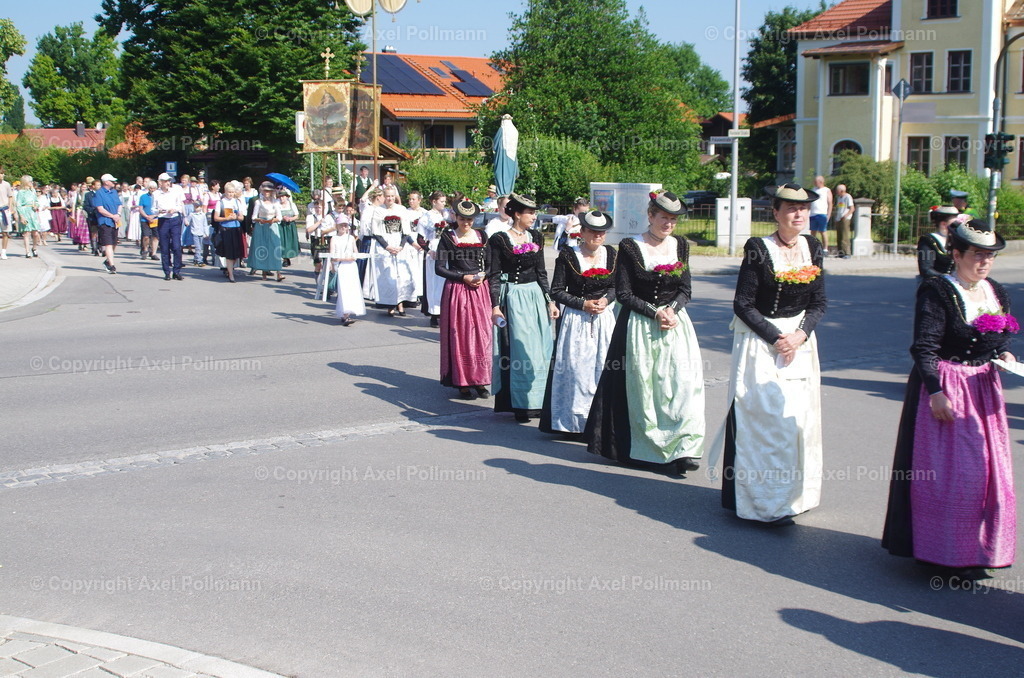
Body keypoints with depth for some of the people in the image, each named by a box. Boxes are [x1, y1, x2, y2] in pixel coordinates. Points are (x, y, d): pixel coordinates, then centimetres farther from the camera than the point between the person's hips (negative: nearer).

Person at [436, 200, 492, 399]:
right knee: (459, 335, -1)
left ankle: (479, 380, 10)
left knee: (482, 334, 1)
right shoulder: (447, 238, -1)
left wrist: (483, 276, -7)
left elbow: (490, 263, 14)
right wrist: (463, 277, -12)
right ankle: (462, 382, 6)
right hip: (457, 291, -3)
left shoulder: (481, 237, 10)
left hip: (480, 290, 3)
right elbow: (439, 268, -4)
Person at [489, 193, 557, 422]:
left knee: (540, 350, 6)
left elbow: (541, 272, 13)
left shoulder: (536, 237, 9)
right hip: (512, 297, -6)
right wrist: (495, 306, -15)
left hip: (536, 295, 6)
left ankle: (536, 400, 16)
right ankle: (520, 404, 5)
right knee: (519, 350, -4)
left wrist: (550, 301, 8)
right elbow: (494, 276, -7)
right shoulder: (500, 239, -7)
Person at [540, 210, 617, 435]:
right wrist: (583, 304, -12)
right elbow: (556, 291, -4)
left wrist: (606, 300, -8)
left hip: (604, 318, 3)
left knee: (602, 368, 2)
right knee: (575, 369, -2)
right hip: (575, 320, -3)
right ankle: (574, 420, 8)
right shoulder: (568, 254, -5)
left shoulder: (610, 254, 6)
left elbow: (616, 286, 13)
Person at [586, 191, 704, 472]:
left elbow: (685, 290, 9)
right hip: (639, 327, -3)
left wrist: (672, 310, -11)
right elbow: (623, 293, -6)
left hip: (675, 322, 3)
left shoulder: (680, 246, 8)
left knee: (682, 381, -10)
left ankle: (681, 448, -9)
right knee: (643, 387, 0)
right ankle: (654, 452, 12)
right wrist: (654, 313, -14)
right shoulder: (630, 247, -5)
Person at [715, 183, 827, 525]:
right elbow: (743, 304, -10)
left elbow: (819, 302, 8)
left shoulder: (812, 248, 5)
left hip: (799, 340, 5)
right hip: (760, 342, -5)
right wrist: (775, 338, -14)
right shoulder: (758, 249, -11)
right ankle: (768, 501, -2)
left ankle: (792, 494, 18)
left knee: (799, 416, 5)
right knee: (766, 417, -8)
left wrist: (800, 334, -9)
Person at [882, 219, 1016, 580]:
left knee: (988, 470, 9)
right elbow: (924, 346, -15)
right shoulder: (937, 290, -11)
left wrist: (1004, 356, -1)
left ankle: (976, 549, 22)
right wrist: (936, 391, -22)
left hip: (983, 389, 7)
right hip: (944, 389, -7)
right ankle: (944, 553, 7)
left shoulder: (997, 294, 10)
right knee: (945, 472, -4)